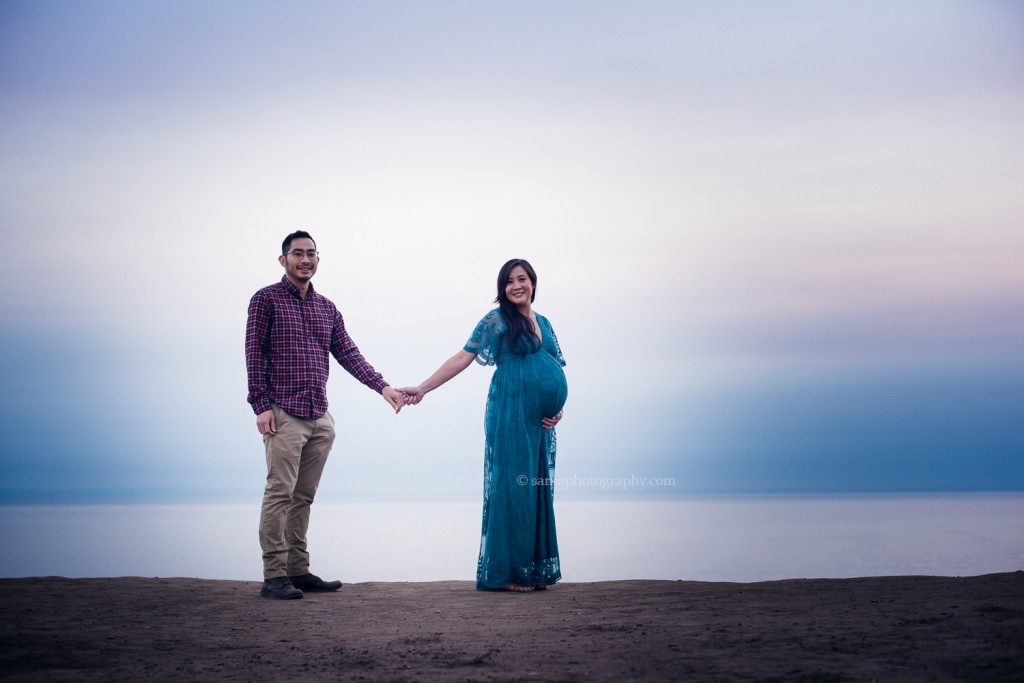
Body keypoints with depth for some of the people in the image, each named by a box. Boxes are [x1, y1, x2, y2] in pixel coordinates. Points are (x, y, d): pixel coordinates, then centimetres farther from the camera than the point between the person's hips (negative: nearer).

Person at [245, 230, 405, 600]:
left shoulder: (327, 308, 18)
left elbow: (347, 352, 12)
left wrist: (381, 386, -2)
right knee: (280, 493, -7)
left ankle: (298, 570, 14)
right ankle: (274, 576, -4)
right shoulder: (266, 299, 1)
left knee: (303, 496, 9)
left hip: (320, 417, 6)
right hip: (284, 413, -6)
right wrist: (261, 406, -12)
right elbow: (254, 353, -4)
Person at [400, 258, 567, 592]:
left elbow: (554, 371, 20)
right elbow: (463, 357, -6)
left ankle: (534, 569, 14)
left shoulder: (543, 323, 16)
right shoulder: (497, 320, -2)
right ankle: (504, 572, -1)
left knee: (537, 487, 7)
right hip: (510, 413, -6)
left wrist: (558, 409, 4)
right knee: (511, 486, -6)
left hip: (539, 419, 7)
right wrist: (423, 388, -13)